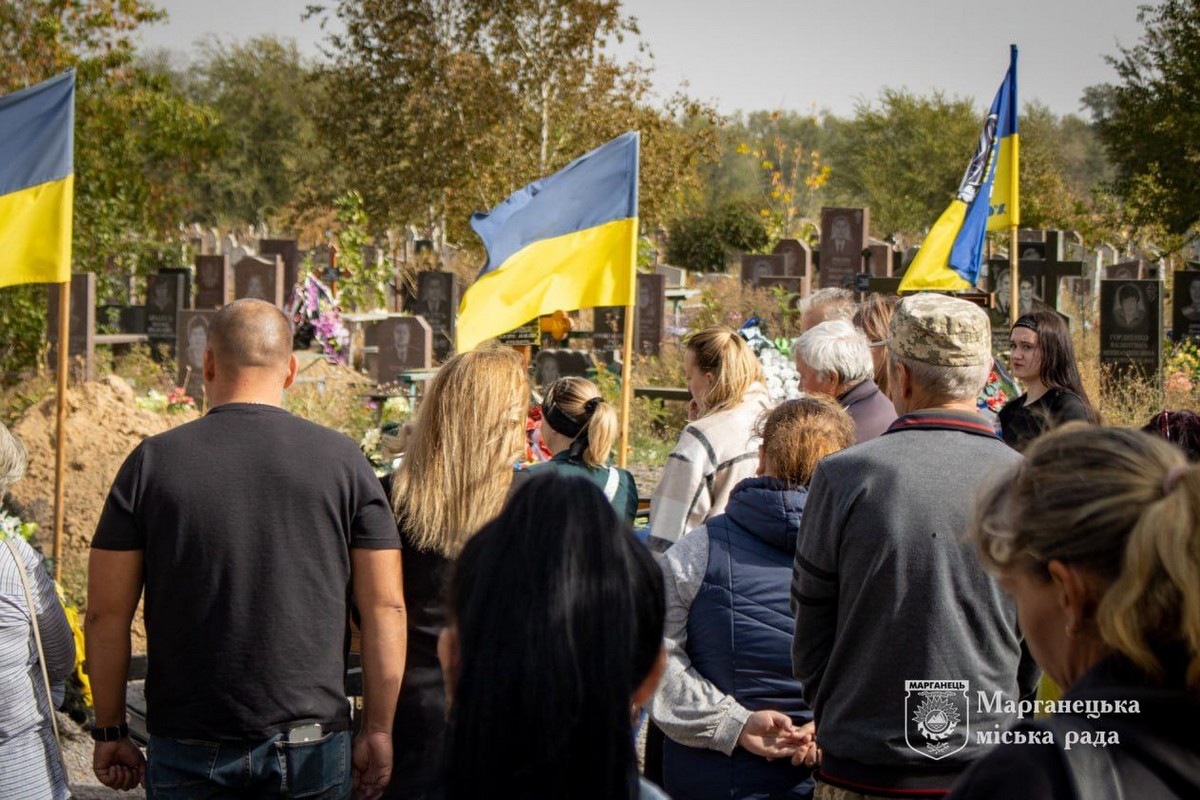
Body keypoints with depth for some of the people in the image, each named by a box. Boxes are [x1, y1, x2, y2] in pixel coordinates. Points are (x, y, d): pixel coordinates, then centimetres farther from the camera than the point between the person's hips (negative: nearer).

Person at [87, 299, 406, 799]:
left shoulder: (152, 462, -2)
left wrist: (110, 731, 9)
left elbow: (107, 613, -1)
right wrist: (377, 730, 4)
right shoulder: (343, 461, -1)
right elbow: (385, 609, -3)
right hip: (313, 749, 0)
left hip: (189, 753, 0)